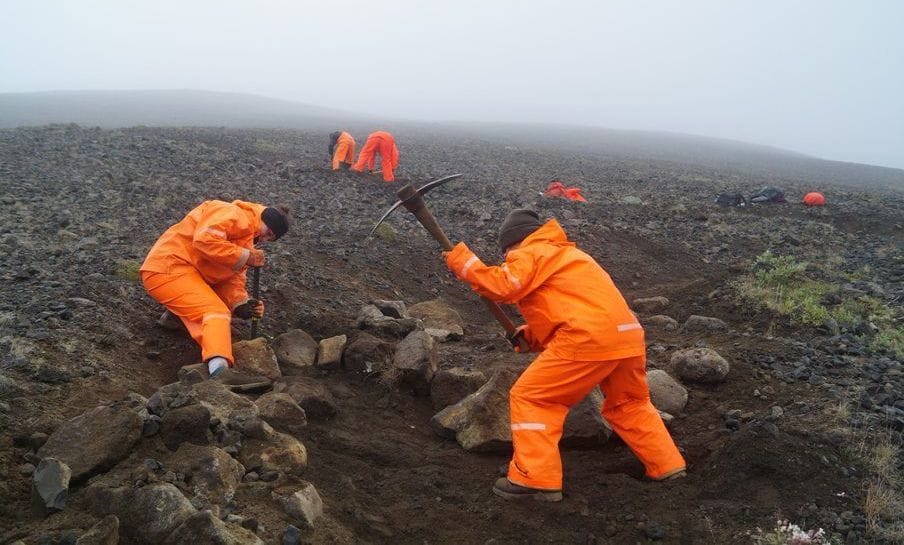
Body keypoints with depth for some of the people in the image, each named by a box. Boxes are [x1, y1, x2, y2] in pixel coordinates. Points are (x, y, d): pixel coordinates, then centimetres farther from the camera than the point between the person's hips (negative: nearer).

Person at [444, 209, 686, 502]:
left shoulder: (531, 253, 4)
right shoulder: (563, 253, 33)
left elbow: (504, 286, -14)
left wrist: (463, 261, -3)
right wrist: (531, 336, 19)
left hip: (589, 338, -9)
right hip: (627, 334, 9)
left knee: (530, 397, 0)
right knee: (628, 404, 29)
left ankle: (535, 479, -3)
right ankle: (668, 467, 33)